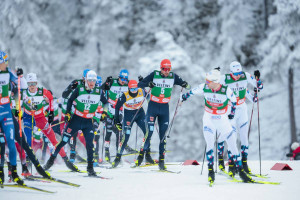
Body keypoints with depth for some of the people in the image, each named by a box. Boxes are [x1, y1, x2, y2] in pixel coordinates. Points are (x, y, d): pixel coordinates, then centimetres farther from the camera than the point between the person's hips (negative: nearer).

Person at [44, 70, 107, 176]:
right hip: (76, 119, -1)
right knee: (64, 141, 1)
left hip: (88, 122, 1)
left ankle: (90, 167, 5)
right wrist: (67, 113, -4)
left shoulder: (99, 92, -3)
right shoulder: (79, 90, -9)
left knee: (89, 144, -6)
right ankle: (52, 159, 14)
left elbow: (105, 102, 14)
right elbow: (70, 100, 3)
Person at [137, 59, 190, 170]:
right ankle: (143, 152, 10)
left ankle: (161, 160, 5)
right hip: (153, 106, -2)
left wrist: (185, 85, -16)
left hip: (164, 108, 2)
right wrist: (147, 84, -28)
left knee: (163, 134, 1)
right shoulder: (154, 75, -6)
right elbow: (140, 84, -7)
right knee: (149, 131, -9)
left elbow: (185, 84, 8)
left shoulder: (173, 76, 0)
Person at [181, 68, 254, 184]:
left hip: (223, 120, -1)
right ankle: (211, 171, -1)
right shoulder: (204, 88, -15)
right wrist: (186, 96, 25)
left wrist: (232, 113, 13)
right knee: (210, 144, -13)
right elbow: (193, 91, 8)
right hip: (209, 119, 1)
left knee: (232, 145, 0)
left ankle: (241, 171, 7)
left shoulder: (226, 90, -20)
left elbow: (234, 100, 2)